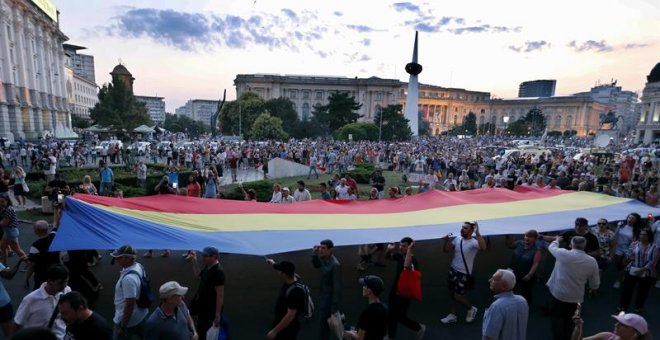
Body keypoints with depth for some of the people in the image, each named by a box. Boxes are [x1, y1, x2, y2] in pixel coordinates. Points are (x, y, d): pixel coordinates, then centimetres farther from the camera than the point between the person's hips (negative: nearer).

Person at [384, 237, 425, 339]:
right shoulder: (400, 255, -3)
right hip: (395, 290, 7)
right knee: (391, 315, 19)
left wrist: (409, 250, -47)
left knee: (400, 317, 6)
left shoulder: (412, 259, -26)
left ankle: (419, 328, 32)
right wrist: (389, 250, -10)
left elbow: (406, 267, -49)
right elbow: (389, 257, 13)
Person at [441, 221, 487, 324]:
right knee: (452, 294, 15)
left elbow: (483, 247, -43)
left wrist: (477, 233, -47)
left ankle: (471, 309, 29)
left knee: (458, 296, 0)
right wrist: (446, 240, -12)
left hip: (464, 274, -6)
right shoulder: (457, 239, -1)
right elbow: (446, 250, 6)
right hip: (453, 270, 7)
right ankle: (452, 316, 30)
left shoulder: (474, 242, -20)